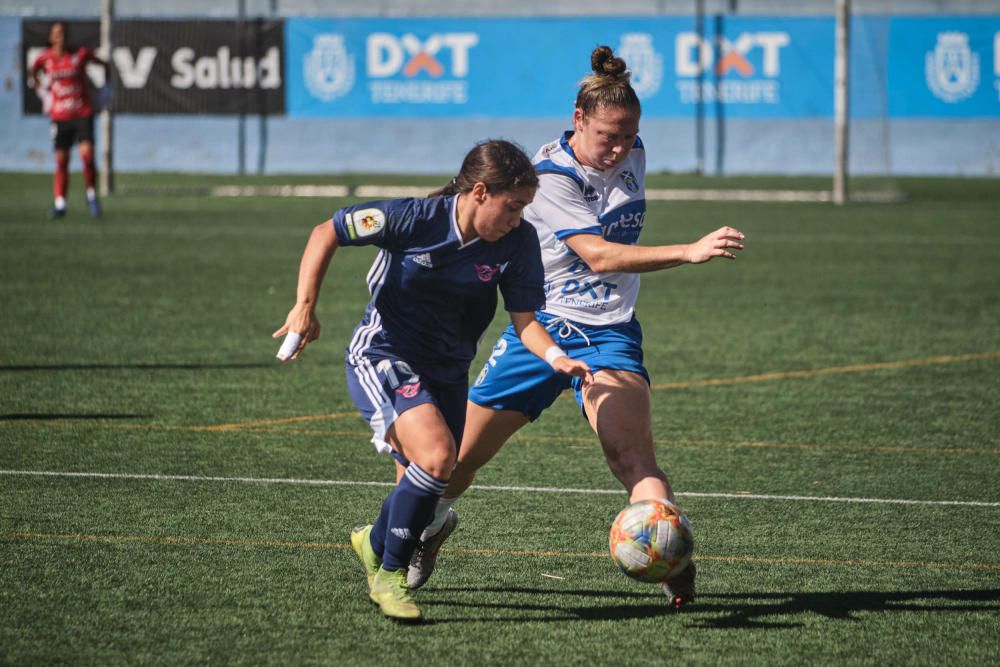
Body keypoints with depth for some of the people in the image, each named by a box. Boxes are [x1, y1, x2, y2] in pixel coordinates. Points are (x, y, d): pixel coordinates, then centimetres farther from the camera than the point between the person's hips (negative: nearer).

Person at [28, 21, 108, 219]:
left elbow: (104, 65, 11)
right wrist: (42, 93, 9)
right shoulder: (45, 58, -1)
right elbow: (32, 75, 20)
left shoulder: (80, 54, -5)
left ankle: (92, 195, 5)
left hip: (83, 113, -2)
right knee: (61, 161, 1)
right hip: (59, 117, 2)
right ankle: (60, 204, 9)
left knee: (87, 155, -16)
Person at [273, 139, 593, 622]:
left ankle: (374, 542, 47)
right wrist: (305, 306, -18)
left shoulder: (518, 242, -10)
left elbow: (524, 320, -8)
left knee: (421, 493, 10)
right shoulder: (413, 219, -20)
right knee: (437, 455, -27)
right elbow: (326, 233, -10)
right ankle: (389, 576, -8)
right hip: (381, 357, -5)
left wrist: (556, 357, -28)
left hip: (447, 373, 5)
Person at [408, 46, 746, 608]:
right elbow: (599, 255, -29)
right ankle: (433, 521, 36)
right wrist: (690, 252, -37)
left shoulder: (633, 156, 2)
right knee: (455, 459, 7)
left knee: (635, 459, -24)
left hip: (610, 335, 3)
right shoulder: (551, 175, -18)